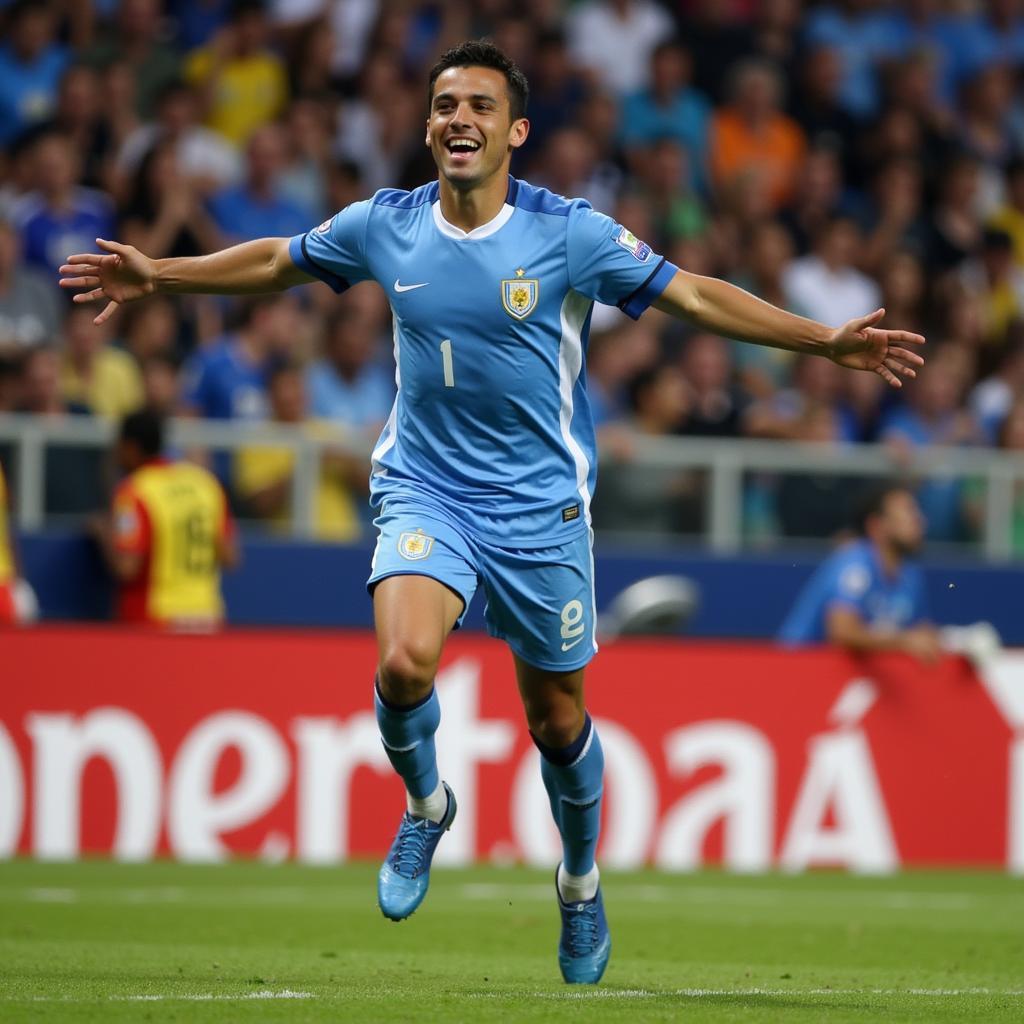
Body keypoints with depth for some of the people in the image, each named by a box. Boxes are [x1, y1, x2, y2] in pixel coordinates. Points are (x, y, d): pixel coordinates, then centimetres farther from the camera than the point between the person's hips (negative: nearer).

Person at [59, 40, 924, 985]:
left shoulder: (571, 233, -11)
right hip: (425, 490, 1)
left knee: (557, 718, 8)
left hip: (540, 506, -1)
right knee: (405, 665, -25)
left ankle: (581, 882, 36)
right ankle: (425, 805, 7)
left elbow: (694, 295, -8)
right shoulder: (383, 227, -3)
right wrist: (160, 275, 15)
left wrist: (822, 340, -15)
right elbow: (276, 261, 15)